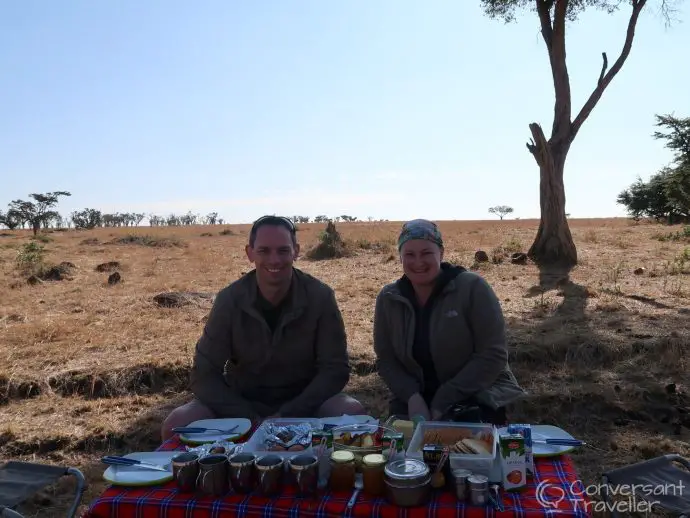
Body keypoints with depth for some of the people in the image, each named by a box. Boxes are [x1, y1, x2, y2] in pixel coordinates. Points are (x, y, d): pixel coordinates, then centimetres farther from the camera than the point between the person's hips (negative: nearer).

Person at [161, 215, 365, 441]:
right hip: (241, 402, 1)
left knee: (353, 414, -29)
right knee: (177, 426, -23)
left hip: (304, 401, 0)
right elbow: (205, 376, -11)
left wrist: (287, 415, -23)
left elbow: (335, 369, -12)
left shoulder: (319, 297, -14)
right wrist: (251, 420, -24)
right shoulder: (230, 299, -13)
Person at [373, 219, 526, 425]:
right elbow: (386, 359, 3)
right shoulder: (388, 299, -2)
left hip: (477, 396, -2)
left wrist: (445, 401, -20)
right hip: (417, 397, 3)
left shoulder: (472, 287, -14)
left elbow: (493, 354, -16)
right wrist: (412, 396, -16)